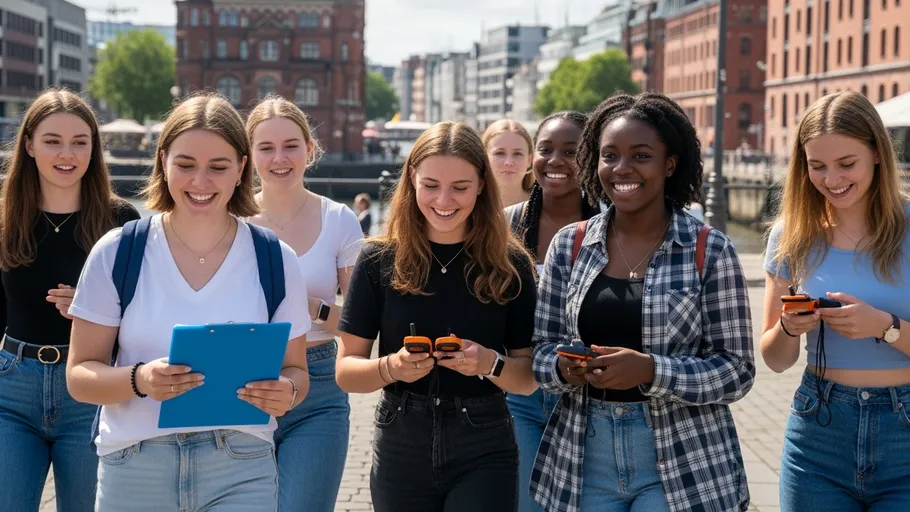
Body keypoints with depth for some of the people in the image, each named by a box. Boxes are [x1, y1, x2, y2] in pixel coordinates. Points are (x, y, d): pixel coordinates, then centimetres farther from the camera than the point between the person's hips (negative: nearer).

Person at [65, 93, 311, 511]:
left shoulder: (276, 261, 2)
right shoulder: (116, 253, 0)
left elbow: (295, 370, 9)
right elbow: (80, 376, 1)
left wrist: (285, 393, -15)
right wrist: (139, 380, -20)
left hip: (240, 474, 0)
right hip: (134, 472, 0)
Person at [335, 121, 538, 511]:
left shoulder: (509, 265, -1)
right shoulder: (380, 261, -3)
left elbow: (528, 379, 2)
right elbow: (346, 371, 0)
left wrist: (490, 364, -18)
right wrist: (391, 367, -20)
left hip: (483, 455, -1)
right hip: (401, 454, 1)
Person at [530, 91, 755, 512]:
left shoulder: (710, 251, -5)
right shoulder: (568, 245, 3)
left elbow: (737, 371, -6)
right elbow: (540, 350, 7)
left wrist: (651, 371, -20)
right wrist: (564, 368, -15)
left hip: (681, 466, -3)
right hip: (584, 462, 3)